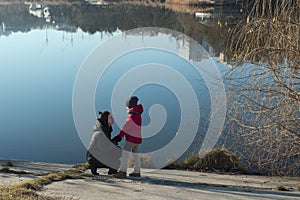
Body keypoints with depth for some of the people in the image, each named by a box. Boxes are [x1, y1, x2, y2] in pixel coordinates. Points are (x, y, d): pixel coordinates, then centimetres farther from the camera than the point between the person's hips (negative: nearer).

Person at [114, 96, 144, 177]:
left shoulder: (132, 116, -16)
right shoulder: (138, 115, 13)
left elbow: (126, 127, -14)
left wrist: (120, 136, -3)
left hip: (132, 138, -10)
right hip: (137, 138, 10)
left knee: (124, 153, -11)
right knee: (136, 154, 14)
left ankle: (123, 171, -15)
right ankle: (137, 172, 21)